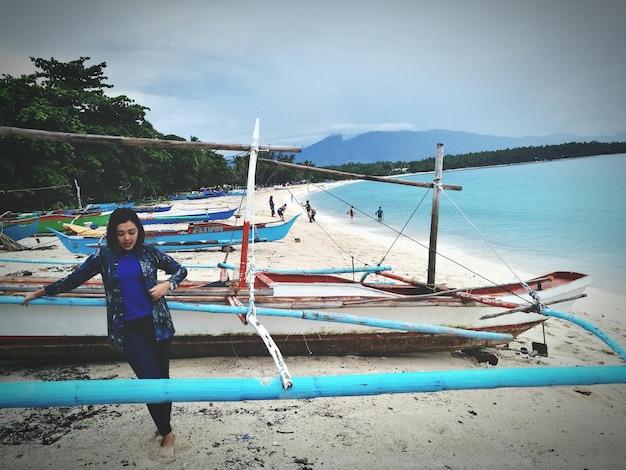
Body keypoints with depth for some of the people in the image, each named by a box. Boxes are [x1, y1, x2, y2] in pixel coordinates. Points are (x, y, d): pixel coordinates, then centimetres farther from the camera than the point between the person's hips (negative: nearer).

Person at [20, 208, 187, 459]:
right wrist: (38, 293, 18)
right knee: (151, 380, -9)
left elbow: (180, 270, 10)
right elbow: (74, 279, 11)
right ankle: (166, 434, 10)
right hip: (127, 328, -1)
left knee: (162, 377, 9)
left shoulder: (149, 252, 0)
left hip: (157, 324, 1)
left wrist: (167, 285, -9)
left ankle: (164, 426, 31)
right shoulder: (104, 256, 0)